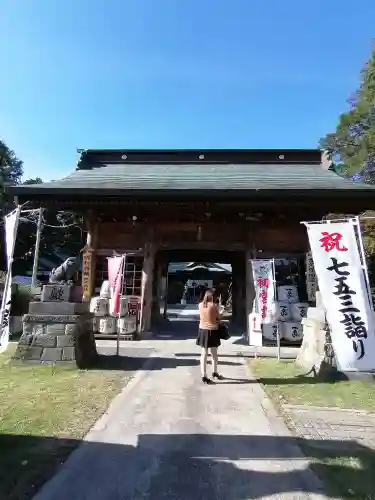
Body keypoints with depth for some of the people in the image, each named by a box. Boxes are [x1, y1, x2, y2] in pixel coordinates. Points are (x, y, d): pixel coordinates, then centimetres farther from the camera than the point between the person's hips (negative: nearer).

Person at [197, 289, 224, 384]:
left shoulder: (200, 305, -1)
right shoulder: (214, 305, -14)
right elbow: (218, 318, -4)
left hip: (203, 330, 4)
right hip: (212, 331, -4)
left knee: (204, 353, 9)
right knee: (214, 353, 15)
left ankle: (204, 376, 9)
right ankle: (215, 372, 32)